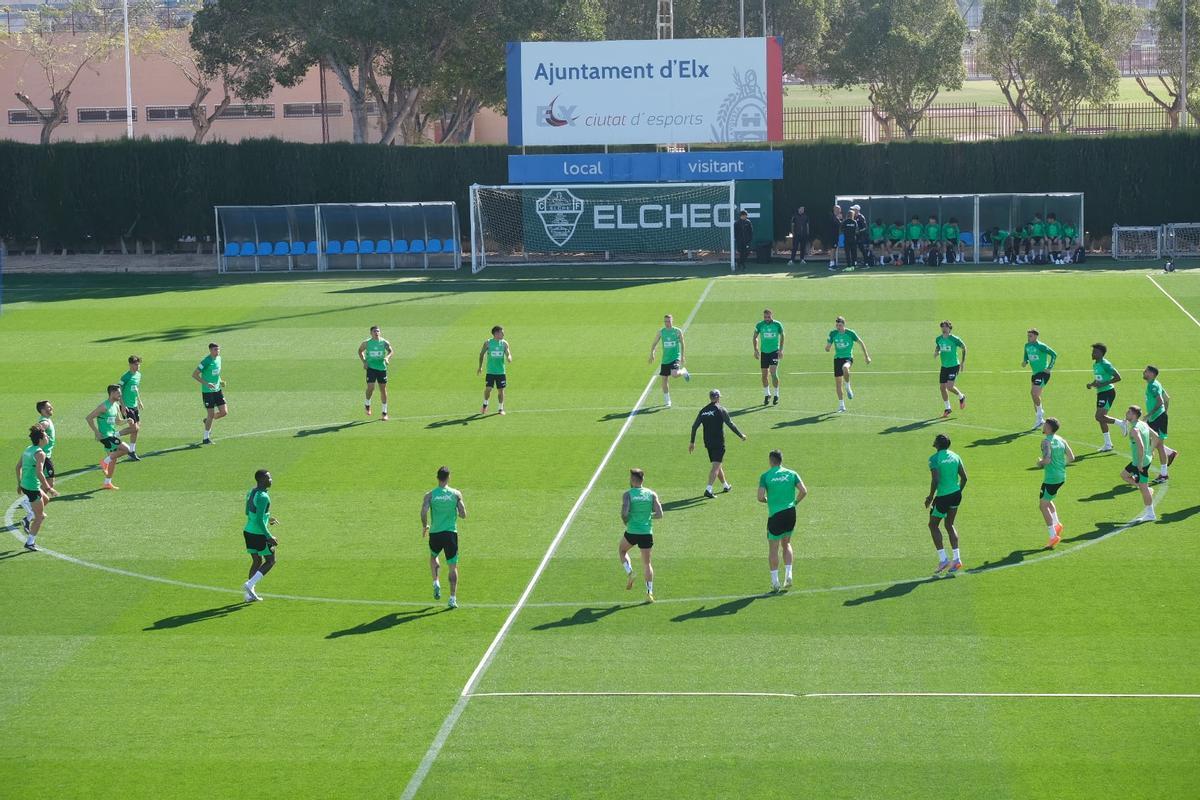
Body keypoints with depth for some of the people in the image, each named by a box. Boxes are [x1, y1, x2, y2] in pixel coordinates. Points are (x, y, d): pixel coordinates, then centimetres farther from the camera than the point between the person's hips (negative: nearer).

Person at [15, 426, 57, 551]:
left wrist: (19, 483, 24)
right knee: (40, 517, 3)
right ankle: (30, 543, 6)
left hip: (24, 485, 9)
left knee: (45, 499, 32)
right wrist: (48, 488, -22)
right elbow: (39, 473, -27)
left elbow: (18, 466, 15)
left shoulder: (27, 449, 8)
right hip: (32, 488, -9)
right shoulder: (40, 453, -18)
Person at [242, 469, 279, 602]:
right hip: (259, 534, -8)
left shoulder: (250, 493, 8)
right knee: (270, 561, 6)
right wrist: (269, 537, -20)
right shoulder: (263, 497, -20)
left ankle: (250, 594, 14)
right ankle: (250, 584, -5)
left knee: (257, 561, 16)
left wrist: (267, 518, 30)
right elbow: (259, 520, -24)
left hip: (248, 531, 8)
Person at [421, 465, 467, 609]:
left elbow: (423, 513, -15)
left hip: (435, 534, 1)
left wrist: (424, 527, 4)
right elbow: (463, 515, -3)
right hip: (451, 533, -1)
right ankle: (453, 599, 1)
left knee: (433, 556, 31)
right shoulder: (456, 494, -2)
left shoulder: (430, 495, -4)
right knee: (453, 567, 7)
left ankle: (436, 583, 14)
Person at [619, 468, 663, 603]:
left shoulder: (628, 495, -6)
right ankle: (649, 592, 4)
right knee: (646, 563, 12)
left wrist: (626, 522, 2)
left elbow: (624, 513, -18)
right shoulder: (651, 494, 2)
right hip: (647, 533, 2)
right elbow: (659, 514, -4)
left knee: (621, 550, 28)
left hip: (632, 532, -2)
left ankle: (629, 572, 5)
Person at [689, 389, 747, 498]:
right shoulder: (720, 409, -9)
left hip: (708, 443, 6)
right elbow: (730, 424, -10)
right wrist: (741, 435, 1)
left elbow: (694, 426, 7)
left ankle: (725, 485, 38)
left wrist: (692, 442, 15)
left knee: (717, 464, 21)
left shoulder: (703, 411, 7)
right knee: (716, 466, -8)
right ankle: (708, 489, -21)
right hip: (719, 443, -6)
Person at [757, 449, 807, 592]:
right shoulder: (791, 474, 3)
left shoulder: (765, 476, -5)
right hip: (790, 513, 3)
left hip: (775, 515, -3)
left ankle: (775, 582, 3)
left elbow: (760, 497, -12)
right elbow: (804, 491, -5)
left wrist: (768, 500, 9)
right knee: (786, 544, 21)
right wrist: (795, 501, 11)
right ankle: (788, 575, 10)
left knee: (773, 548, 5)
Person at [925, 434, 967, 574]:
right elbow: (964, 477, 6)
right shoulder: (955, 456, 6)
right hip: (956, 494, 6)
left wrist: (930, 497, -8)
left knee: (933, 525, 10)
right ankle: (956, 559, 13)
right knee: (950, 525, 20)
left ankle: (943, 560, 3)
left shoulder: (934, 459, -13)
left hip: (943, 497, -6)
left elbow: (935, 480, -20)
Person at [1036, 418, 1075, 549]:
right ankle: (1056, 524, 18)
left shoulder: (1046, 442, -16)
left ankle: (1053, 536, -3)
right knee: (1046, 500, 27)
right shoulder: (1061, 440, 7)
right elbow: (1071, 457, 9)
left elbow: (1047, 460, -27)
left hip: (1051, 479, -8)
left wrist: (1040, 463, -6)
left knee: (1043, 505, 1)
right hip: (1062, 477, 8)